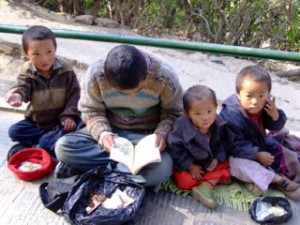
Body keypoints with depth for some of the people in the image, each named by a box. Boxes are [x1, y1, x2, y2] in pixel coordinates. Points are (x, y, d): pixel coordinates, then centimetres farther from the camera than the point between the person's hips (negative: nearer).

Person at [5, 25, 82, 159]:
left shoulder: (65, 70, -12)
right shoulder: (27, 73, -11)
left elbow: (74, 94, -10)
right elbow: (22, 88, -28)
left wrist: (69, 115, -20)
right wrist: (16, 95, -54)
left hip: (60, 119, -2)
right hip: (36, 120, 2)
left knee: (72, 127, -30)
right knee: (14, 131, -13)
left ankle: (36, 145, -21)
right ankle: (52, 140, -16)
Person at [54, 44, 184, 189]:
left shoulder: (165, 76, -21)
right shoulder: (95, 74, -20)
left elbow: (172, 113, -6)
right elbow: (91, 112, -7)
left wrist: (161, 133, -26)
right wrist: (103, 133, -27)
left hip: (146, 135, -1)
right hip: (111, 130, 1)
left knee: (162, 169, -34)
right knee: (63, 147, -22)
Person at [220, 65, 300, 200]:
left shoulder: (266, 106, -13)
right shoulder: (231, 116, -32)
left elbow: (276, 127, -2)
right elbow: (235, 146, -27)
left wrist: (275, 115, -24)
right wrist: (258, 155, -27)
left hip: (260, 143, 7)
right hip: (238, 153, -7)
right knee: (237, 165, -32)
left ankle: (260, 180, -7)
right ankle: (278, 179, -23)